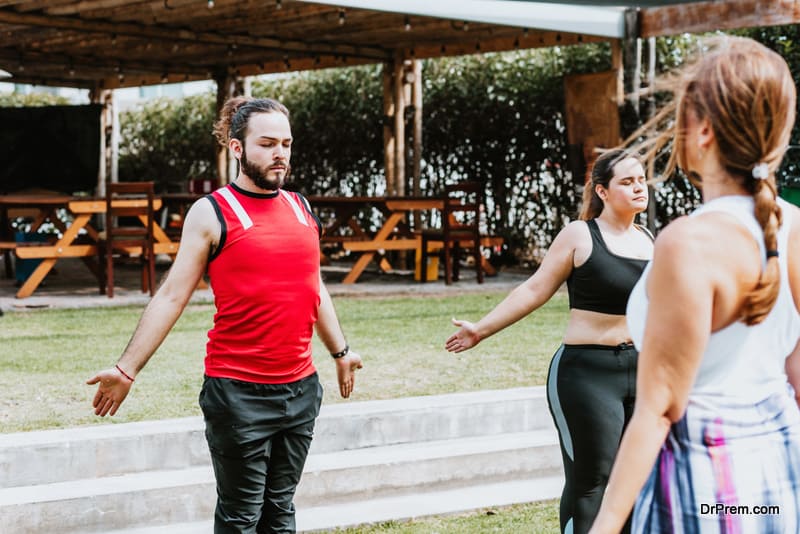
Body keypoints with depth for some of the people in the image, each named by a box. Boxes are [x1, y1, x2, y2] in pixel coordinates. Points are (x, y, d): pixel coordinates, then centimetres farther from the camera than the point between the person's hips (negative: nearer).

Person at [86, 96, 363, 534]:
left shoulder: (300, 208, 11)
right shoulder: (212, 213, -6)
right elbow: (172, 296, -7)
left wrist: (340, 351, 28)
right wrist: (127, 368, -11)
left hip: (301, 389, 5)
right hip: (238, 393, -5)